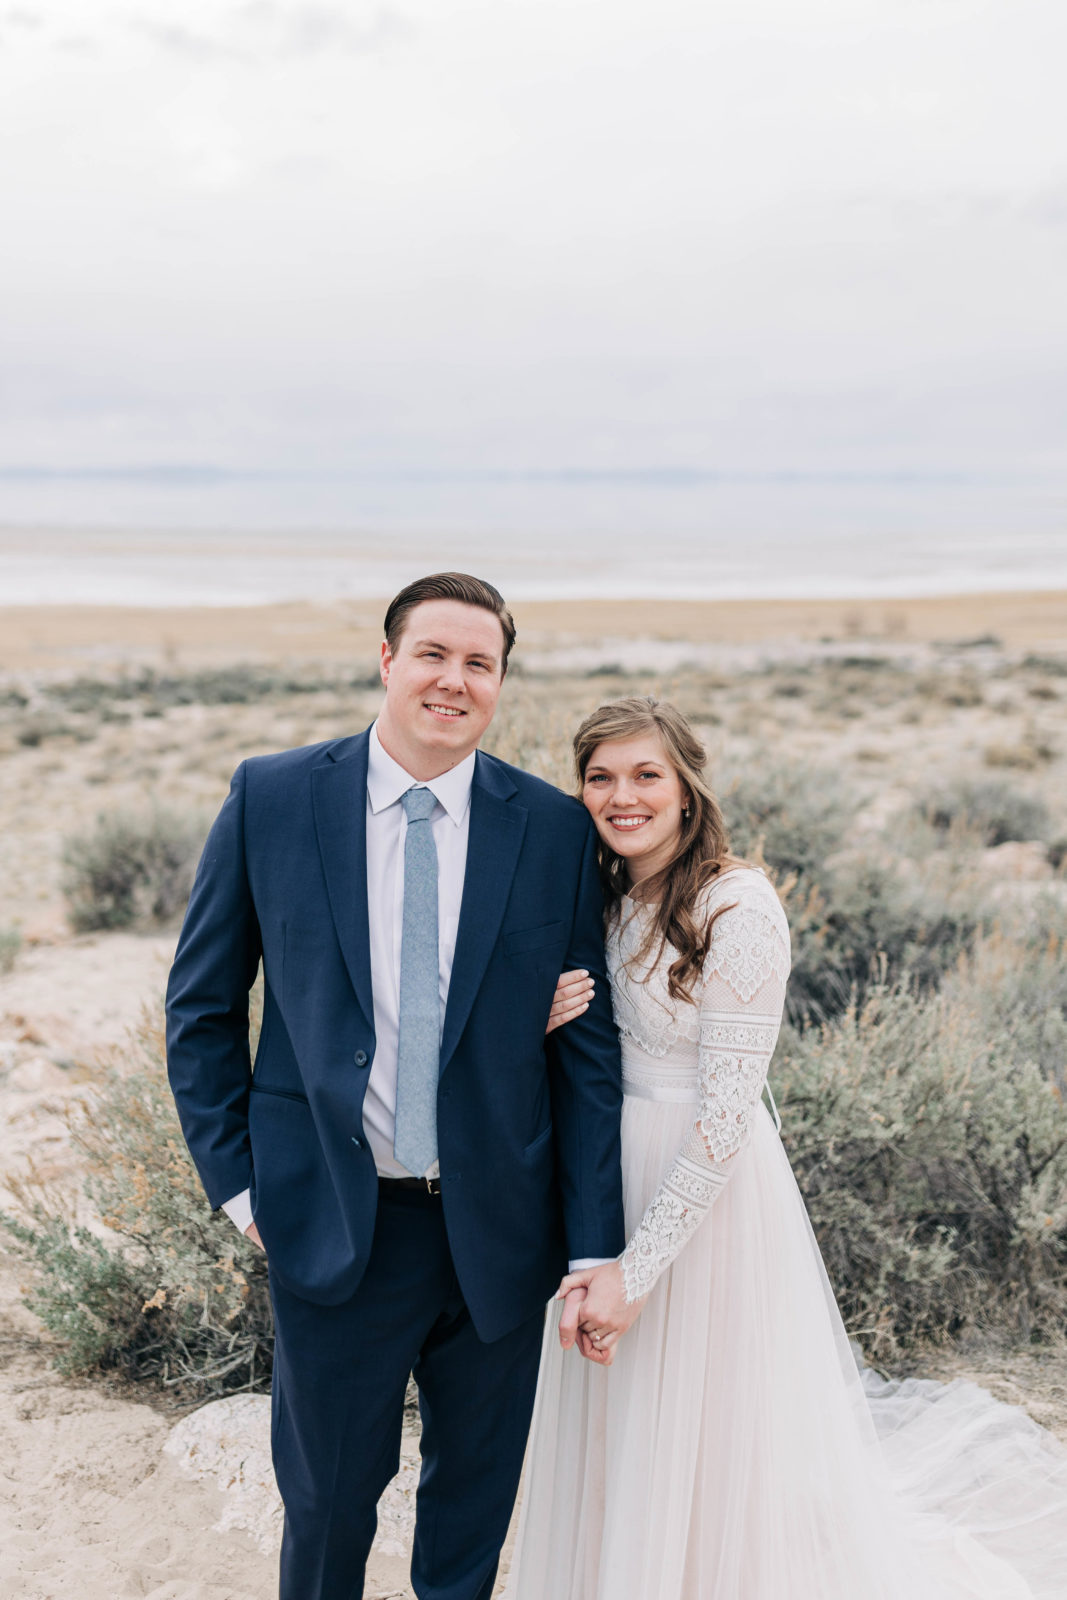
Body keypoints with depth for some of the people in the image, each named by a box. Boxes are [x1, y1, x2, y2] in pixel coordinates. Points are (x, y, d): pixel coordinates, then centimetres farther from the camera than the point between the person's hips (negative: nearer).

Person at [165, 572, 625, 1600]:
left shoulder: (555, 829, -3)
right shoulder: (271, 798, -4)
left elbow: (587, 1046, -1)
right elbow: (202, 1006, 3)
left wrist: (596, 1249, -2)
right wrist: (239, 1183, -2)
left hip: (497, 1232, 1)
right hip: (332, 1224, -1)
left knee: (476, 1496, 20)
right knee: (326, 1496, 15)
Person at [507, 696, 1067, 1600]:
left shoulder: (737, 908, -20)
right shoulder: (610, 892, 3)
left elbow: (726, 1115, -21)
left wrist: (637, 1270, -20)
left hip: (709, 1187, -7)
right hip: (612, 1167, 7)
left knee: (710, 1442, 9)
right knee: (614, 1440, 19)